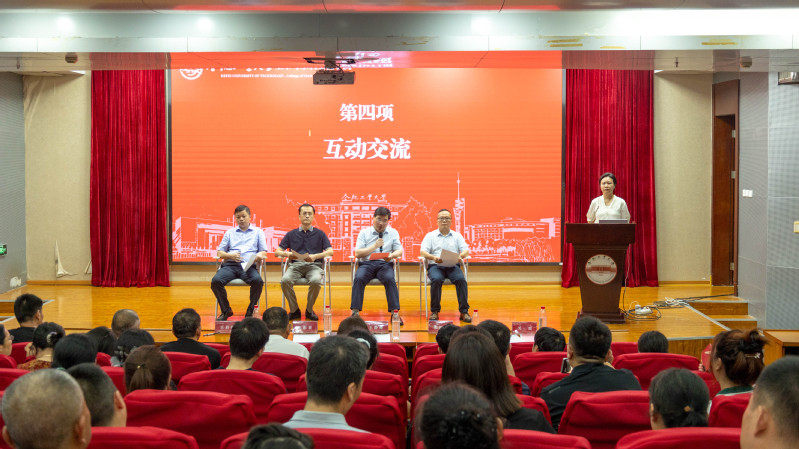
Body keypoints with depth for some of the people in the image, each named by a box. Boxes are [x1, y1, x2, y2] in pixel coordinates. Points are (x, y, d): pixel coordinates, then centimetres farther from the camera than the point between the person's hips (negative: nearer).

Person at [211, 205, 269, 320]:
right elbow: (219, 252, 19)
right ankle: (226, 310, -9)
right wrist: (230, 256, -3)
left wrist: (259, 255, -12)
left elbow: (263, 252, 14)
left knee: (258, 280, -35)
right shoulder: (230, 232, 26)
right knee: (215, 281, -29)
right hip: (230, 265, 2)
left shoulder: (258, 232, 22)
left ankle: (250, 311, -16)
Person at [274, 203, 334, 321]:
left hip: (314, 265, -1)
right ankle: (294, 310, -12)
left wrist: (315, 256, -12)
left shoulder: (319, 234, 16)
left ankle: (309, 310, -12)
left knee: (316, 281, -36)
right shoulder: (291, 234, 19)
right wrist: (287, 254, -10)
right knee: (285, 281, -32)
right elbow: (277, 252, 14)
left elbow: (330, 251, 6)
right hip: (295, 265, 1)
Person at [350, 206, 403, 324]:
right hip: (367, 263, 0)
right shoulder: (364, 233, 11)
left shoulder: (393, 233, 15)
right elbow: (357, 253, 2)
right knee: (358, 278, -31)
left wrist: (392, 255, -16)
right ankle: (355, 312, -27)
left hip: (385, 264, 0)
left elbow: (399, 251, 8)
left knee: (390, 279, -32)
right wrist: (375, 246, -9)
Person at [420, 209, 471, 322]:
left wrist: (460, 256, -16)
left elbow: (465, 251, 9)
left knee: (461, 279, -31)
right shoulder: (430, 235, 15)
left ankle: (464, 311, -26)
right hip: (435, 266, -1)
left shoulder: (457, 236, 20)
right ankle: (434, 311, -23)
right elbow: (423, 252, 2)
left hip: (453, 266, 1)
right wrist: (433, 257, -19)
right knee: (436, 279, -35)